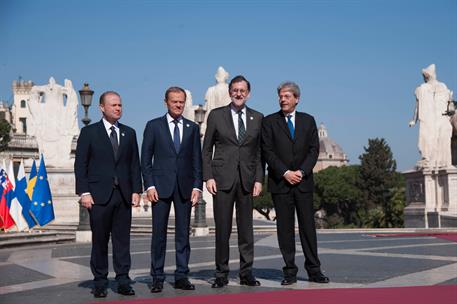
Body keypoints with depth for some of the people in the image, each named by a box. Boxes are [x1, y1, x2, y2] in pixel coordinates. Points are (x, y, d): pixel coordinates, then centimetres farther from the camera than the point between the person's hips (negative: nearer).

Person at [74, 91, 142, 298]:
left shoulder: (129, 133, 14)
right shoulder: (89, 132, 4)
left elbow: (135, 164, 13)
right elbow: (80, 165, 0)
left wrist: (136, 190, 4)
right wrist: (84, 192, -9)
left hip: (123, 195, 3)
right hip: (99, 195, -3)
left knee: (122, 240, 3)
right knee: (99, 241, 2)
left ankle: (123, 281, 9)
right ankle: (100, 283, 11)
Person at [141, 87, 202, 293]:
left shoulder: (192, 128, 11)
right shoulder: (154, 126, 4)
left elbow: (197, 160, 9)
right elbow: (145, 159, 2)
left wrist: (197, 186, 0)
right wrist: (149, 185, -7)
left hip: (185, 187, 2)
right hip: (161, 186, -2)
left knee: (183, 233, 4)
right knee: (159, 233, 0)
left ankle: (181, 276, 10)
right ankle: (157, 278, 7)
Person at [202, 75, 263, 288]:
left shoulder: (257, 118, 10)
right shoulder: (216, 115, 4)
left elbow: (259, 152, 10)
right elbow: (207, 149, 4)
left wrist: (259, 179, 1)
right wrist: (208, 177, -5)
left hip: (247, 180, 2)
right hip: (222, 178, -2)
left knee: (246, 228, 5)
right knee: (222, 229, 1)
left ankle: (246, 273, 13)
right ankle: (221, 274, 10)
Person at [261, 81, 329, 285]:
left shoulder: (308, 121, 11)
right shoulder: (269, 121, 4)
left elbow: (314, 150, 5)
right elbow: (267, 152, -2)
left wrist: (301, 171, -9)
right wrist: (285, 173, -11)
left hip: (303, 182, 1)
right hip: (280, 182, -1)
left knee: (308, 225, 1)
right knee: (285, 228, 1)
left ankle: (313, 270, 7)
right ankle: (290, 272, 7)